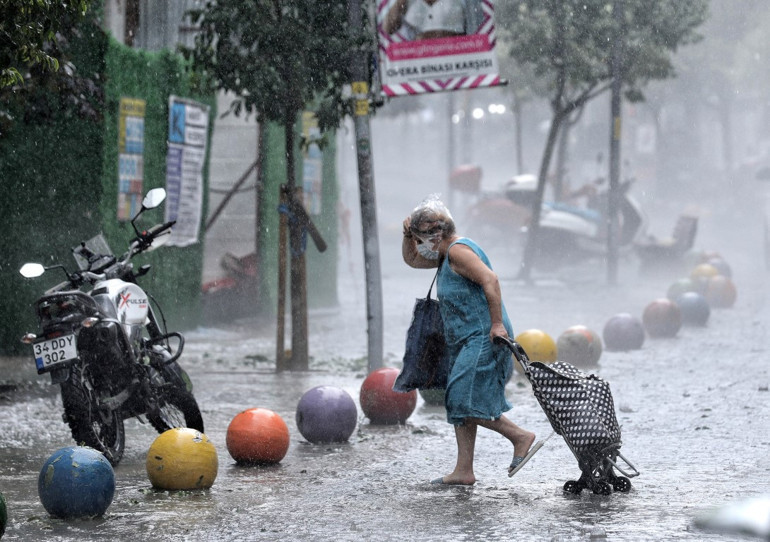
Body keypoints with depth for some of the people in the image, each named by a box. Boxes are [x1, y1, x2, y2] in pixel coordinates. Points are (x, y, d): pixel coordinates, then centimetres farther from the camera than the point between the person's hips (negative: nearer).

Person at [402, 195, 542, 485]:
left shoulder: (458, 250, -12)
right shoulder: (447, 254, 20)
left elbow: (490, 279, -24)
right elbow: (411, 260, 34)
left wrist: (497, 324, -26)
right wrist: (408, 234, 15)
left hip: (482, 338, -11)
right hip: (467, 342, 11)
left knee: (464, 402, -16)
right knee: (459, 405, 9)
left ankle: (522, 437, -9)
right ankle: (464, 471, 10)